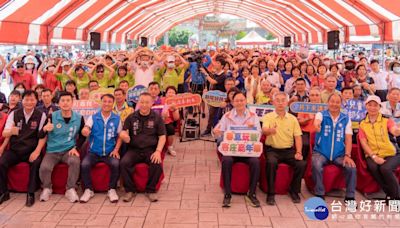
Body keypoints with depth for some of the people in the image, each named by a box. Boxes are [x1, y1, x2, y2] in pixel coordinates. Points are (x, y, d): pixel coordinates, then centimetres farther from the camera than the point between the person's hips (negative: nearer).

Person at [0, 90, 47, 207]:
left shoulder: (41, 115, 0)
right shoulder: (14, 114, 5)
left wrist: (37, 151, -20)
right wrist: (11, 131, -25)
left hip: (31, 151, -2)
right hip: (14, 150, 2)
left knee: (36, 162, -32)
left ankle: (31, 193, -16)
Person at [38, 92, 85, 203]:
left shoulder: (79, 118, -2)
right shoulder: (52, 116, -6)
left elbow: (82, 136, 12)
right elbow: (40, 136, -2)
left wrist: (75, 147, -3)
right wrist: (45, 129, -24)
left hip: (69, 150, 0)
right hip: (52, 151, 0)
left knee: (75, 161, -32)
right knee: (44, 167, -27)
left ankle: (70, 189, -11)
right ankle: (47, 188, 7)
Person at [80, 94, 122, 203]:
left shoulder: (117, 119, 4)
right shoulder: (93, 117, 2)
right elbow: (85, 130, -13)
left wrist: (116, 149, -7)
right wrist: (85, 131, -38)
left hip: (110, 152, 0)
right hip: (94, 152, 1)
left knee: (116, 164, -30)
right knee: (84, 165, -26)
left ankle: (112, 189, -7)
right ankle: (89, 190, -4)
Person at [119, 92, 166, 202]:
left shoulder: (157, 117, 6)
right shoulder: (131, 117, 9)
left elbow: (162, 136, 4)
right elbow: (124, 132, 8)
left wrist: (158, 151, -11)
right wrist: (124, 136, -18)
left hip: (151, 149, -1)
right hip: (134, 149, 1)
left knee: (157, 164, -31)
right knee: (124, 163, -28)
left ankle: (151, 190, -8)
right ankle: (130, 190, -9)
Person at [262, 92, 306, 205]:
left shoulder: (293, 118, 9)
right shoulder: (268, 117, 0)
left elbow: (298, 137, 6)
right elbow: (264, 131, -19)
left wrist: (298, 152, -9)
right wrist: (270, 130, -44)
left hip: (289, 150, 3)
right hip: (272, 149, -3)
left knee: (301, 164, -23)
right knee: (271, 162, -34)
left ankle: (294, 191, 2)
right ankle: (271, 194, -18)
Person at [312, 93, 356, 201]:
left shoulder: (346, 118, 7)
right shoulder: (321, 114, -1)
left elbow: (348, 138, 1)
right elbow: (317, 122, -27)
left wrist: (347, 155, -13)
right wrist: (317, 125, -53)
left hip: (339, 154, 2)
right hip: (321, 152, -2)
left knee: (351, 167, -23)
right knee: (316, 166, -31)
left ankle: (350, 196, -4)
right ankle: (319, 195, -12)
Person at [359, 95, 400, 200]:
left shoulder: (386, 120, 1)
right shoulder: (362, 124, 7)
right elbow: (363, 142, -1)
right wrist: (374, 157, -15)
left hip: (391, 154, -1)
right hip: (373, 155, 2)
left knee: (385, 168, -32)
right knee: (373, 168, -31)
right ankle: (389, 194, -8)